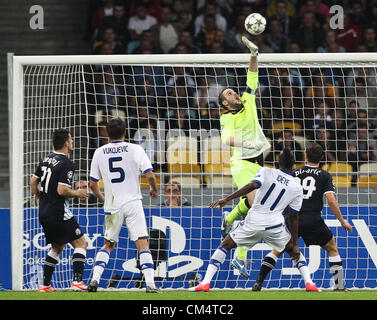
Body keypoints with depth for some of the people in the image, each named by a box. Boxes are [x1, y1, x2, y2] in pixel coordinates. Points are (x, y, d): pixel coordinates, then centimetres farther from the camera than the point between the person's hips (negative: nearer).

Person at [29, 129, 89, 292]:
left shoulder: (46, 159, 9)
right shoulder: (66, 163, -16)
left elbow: (33, 181, 16)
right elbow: (62, 190, -22)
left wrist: (38, 199, 30)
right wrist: (78, 193, -5)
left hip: (44, 213, 8)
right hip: (59, 214, -8)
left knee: (57, 247, 20)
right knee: (80, 243, 0)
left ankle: (45, 284, 17)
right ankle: (77, 281, -11)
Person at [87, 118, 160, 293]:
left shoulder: (99, 153, 4)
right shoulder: (135, 149, -4)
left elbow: (92, 183, 8)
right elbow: (150, 175, -10)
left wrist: (102, 198, 27)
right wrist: (154, 190, 11)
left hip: (112, 206, 3)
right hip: (132, 203, -3)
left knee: (108, 245, 17)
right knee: (143, 244, -2)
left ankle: (95, 278, 3)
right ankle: (150, 283, -12)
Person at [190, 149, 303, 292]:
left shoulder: (266, 172, 1)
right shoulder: (297, 188, 5)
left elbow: (253, 185, -18)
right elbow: (294, 217, 7)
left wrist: (227, 199, -21)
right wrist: (295, 245, 12)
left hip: (253, 222, -1)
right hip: (275, 225, 1)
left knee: (225, 246, 15)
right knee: (292, 249, 28)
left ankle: (206, 282, 1)